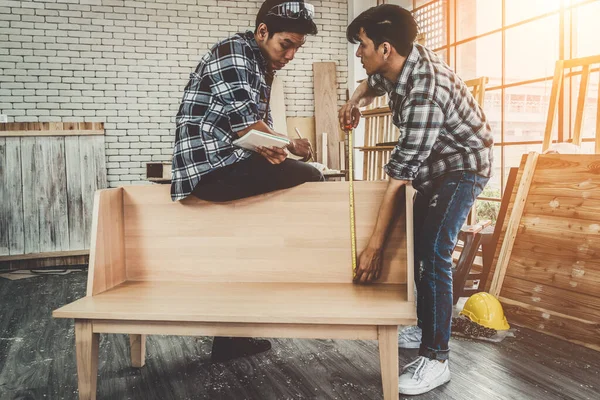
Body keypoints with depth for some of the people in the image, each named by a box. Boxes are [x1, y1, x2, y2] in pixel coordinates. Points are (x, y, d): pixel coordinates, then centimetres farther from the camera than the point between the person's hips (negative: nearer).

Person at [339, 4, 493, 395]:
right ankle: (426, 328, 27)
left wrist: (374, 245, -32)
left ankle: (436, 358, -8)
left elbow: (400, 177, -36)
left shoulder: (424, 95, -36)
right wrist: (356, 100, -7)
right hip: (433, 163, 9)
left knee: (433, 254, -18)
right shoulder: (400, 61, -10)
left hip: (462, 165, -9)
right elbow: (374, 81, 17)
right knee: (418, 246, 12)